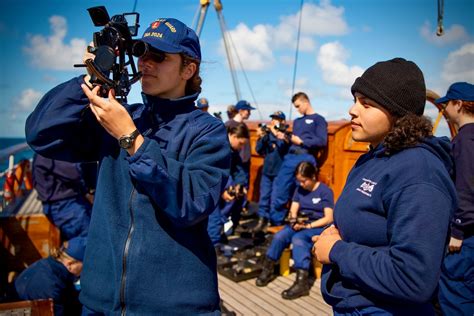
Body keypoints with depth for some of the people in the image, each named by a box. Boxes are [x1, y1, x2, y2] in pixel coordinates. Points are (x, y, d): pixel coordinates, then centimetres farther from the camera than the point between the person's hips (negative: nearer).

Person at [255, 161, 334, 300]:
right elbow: (293, 211, 8)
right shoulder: (299, 190, 11)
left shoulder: (325, 191, -7)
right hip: (300, 224, 6)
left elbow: (328, 218, -12)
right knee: (279, 236, -21)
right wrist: (294, 221, -15)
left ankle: (302, 281, -40)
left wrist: (308, 226, -21)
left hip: (318, 227, -6)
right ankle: (267, 270, -10)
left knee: (298, 239, -34)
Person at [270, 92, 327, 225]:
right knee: (278, 193, 0)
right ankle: (277, 223, 10)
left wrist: (301, 141, -8)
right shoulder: (297, 121, 26)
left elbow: (322, 141, -7)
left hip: (305, 159, -6)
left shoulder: (319, 119, 6)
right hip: (290, 158, 6)